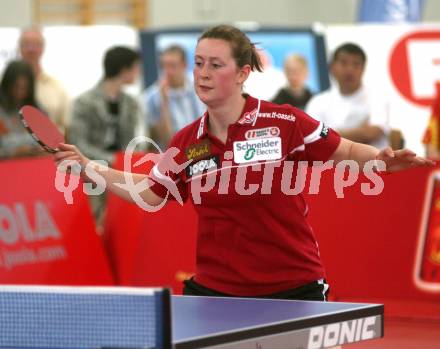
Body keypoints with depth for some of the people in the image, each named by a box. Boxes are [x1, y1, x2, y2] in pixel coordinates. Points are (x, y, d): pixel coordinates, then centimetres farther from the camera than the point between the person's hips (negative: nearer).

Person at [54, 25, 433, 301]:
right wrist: (87, 165, 11)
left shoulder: (285, 122, -10)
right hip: (215, 287, 3)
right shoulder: (187, 143, 3)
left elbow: (346, 152, 1)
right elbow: (150, 193, 16)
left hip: (292, 286, -3)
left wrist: (382, 158, -19)